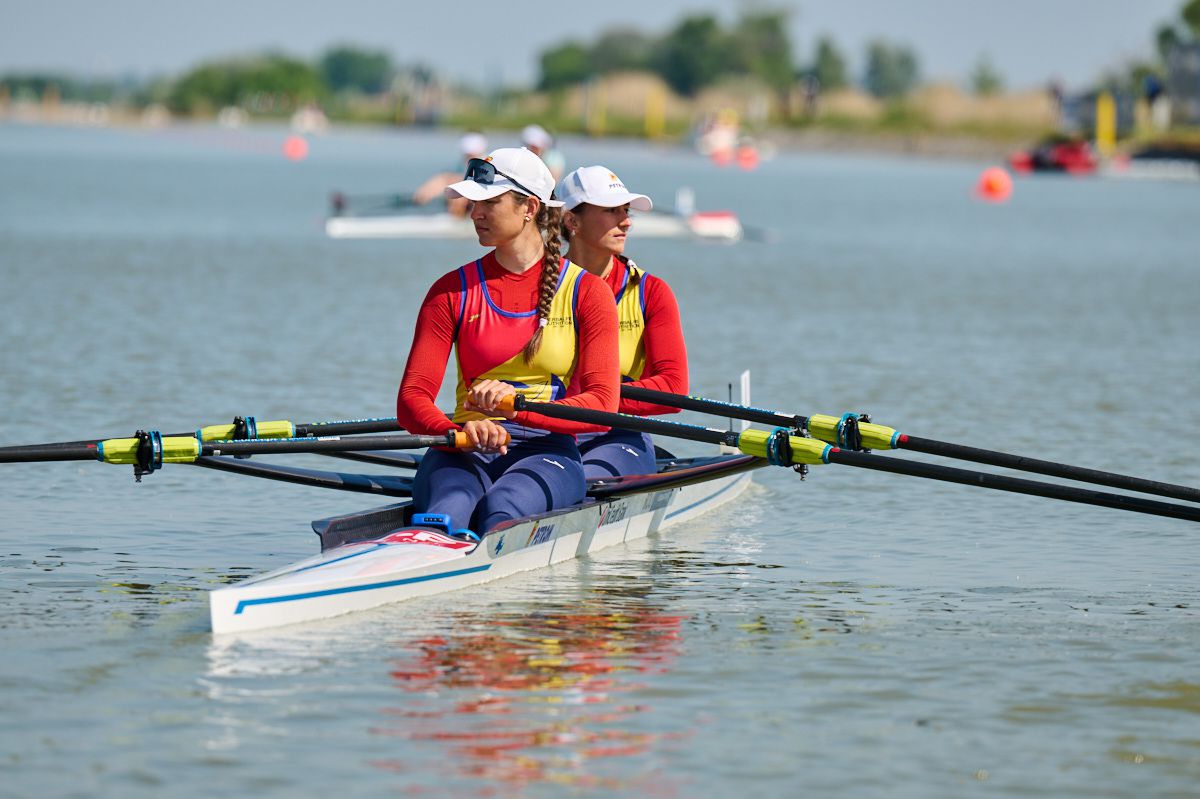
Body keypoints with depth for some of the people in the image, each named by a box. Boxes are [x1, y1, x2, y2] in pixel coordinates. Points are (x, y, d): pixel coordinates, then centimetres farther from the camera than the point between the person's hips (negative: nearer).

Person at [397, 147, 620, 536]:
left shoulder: (586, 293, 5)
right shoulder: (452, 292, 11)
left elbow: (602, 406, -5)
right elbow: (411, 400, 2)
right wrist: (461, 430, -22)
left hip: (547, 450, -1)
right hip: (465, 452, 1)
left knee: (500, 512, -36)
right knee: (444, 516, -35)